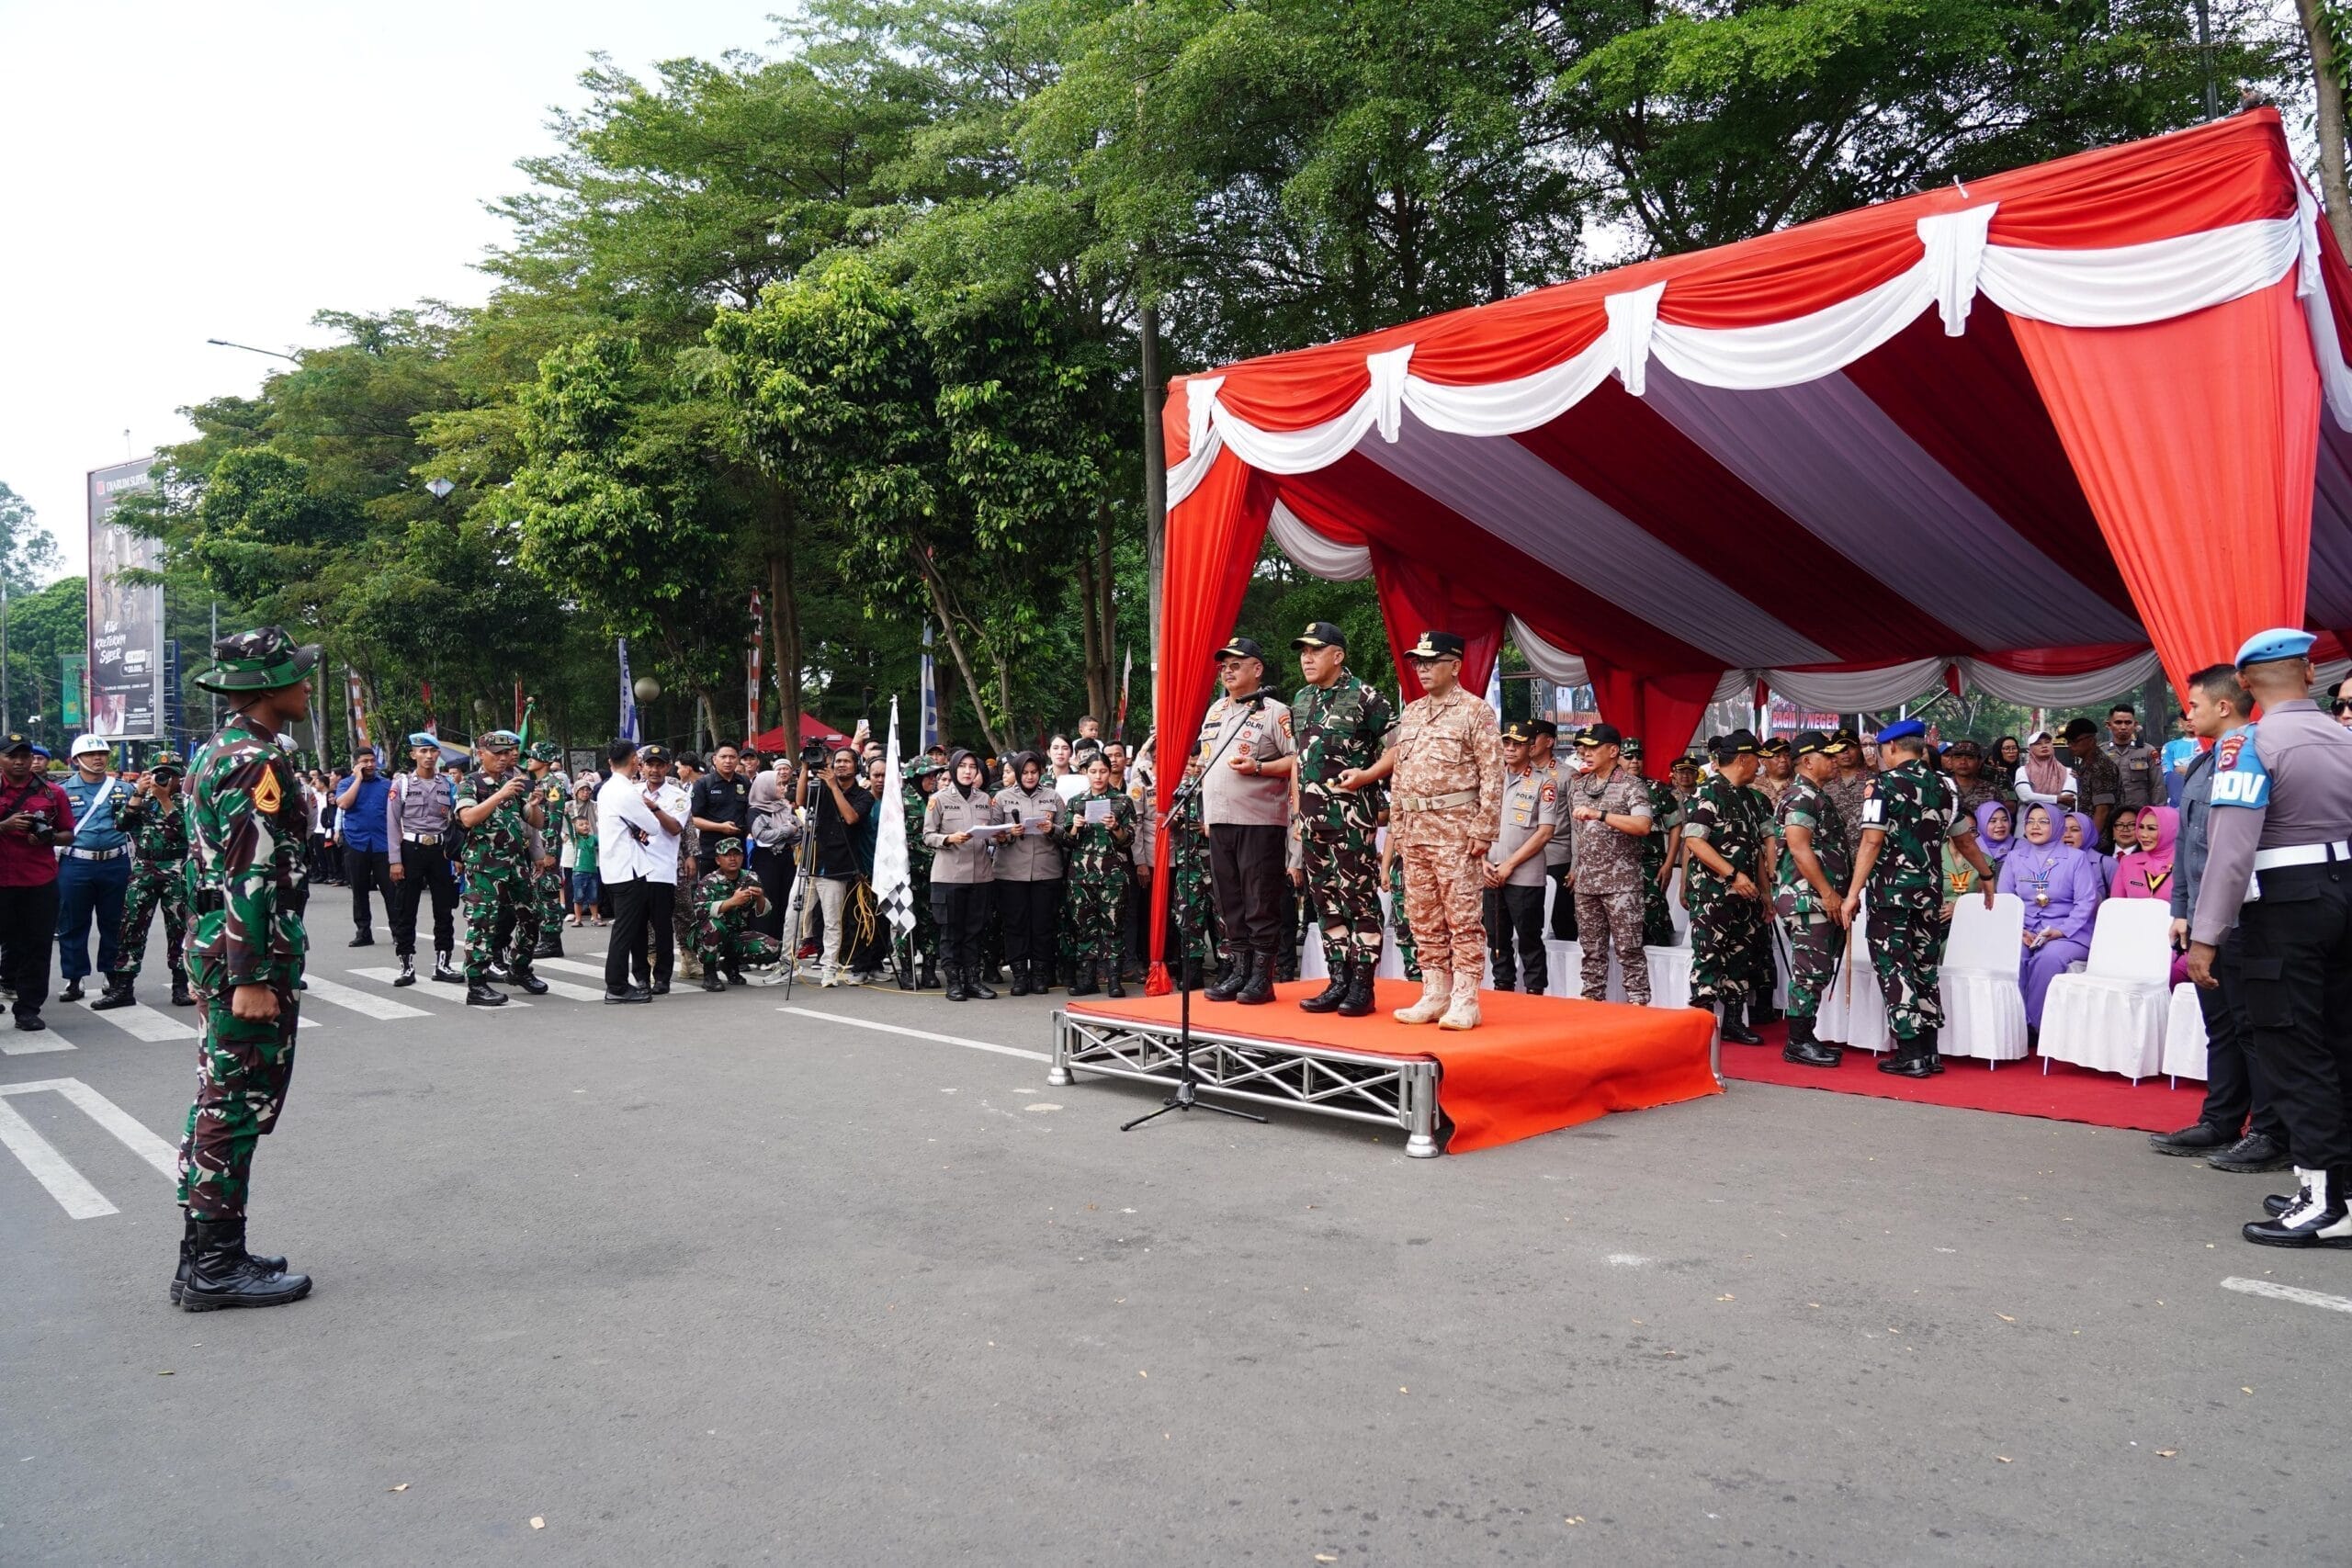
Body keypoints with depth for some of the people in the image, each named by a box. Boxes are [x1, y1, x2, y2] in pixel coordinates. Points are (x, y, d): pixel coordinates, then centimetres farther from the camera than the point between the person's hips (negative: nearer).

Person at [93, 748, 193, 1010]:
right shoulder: (143, 797, 14)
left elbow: (185, 829, -13)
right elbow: (122, 823, 0)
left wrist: (164, 798, -14)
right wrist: (139, 794, -6)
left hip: (177, 870, -3)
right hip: (143, 869, 3)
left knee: (179, 928, 1)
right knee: (131, 926, 1)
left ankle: (181, 986, 8)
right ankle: (122, 987, 6)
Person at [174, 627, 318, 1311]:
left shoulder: (217, 752, 15)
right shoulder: (258, 762, -17)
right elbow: (251, 878, -23)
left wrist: (211, 962, 23)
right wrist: (253, 978, -24)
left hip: (213, 944, 10)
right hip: (249, 952, -10)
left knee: (219, 1100, 15)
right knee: (240, 1105, -3)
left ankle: (204, 1254, 23)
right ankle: (217, 1267, 4)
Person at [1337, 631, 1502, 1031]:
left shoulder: (1475, 710, -4)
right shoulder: (1410, 713, 16)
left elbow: (1492, 775, -9)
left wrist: (1482, 830, -14)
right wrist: (1398, 826, 14)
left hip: (1456, 829, -7)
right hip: (1415, 829, 7)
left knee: (1462, 916, -5)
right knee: (1424, 918, 9)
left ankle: (1464, 1001, -2)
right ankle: (1434, 996, 16)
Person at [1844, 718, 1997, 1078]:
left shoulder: (1882, 784, -8)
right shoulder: (1943, 785, 8)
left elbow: (1872, 843, -15)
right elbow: (1966, 841, 17)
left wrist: (1853, 893, -13)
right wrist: (1986, 876, 33)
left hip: (1889, 891, -5)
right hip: (1930, 891, 5)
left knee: (1895, 969, -1)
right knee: (1925, 968, 13)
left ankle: (1910, 1056, -2)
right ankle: (1929, 1053, 16)